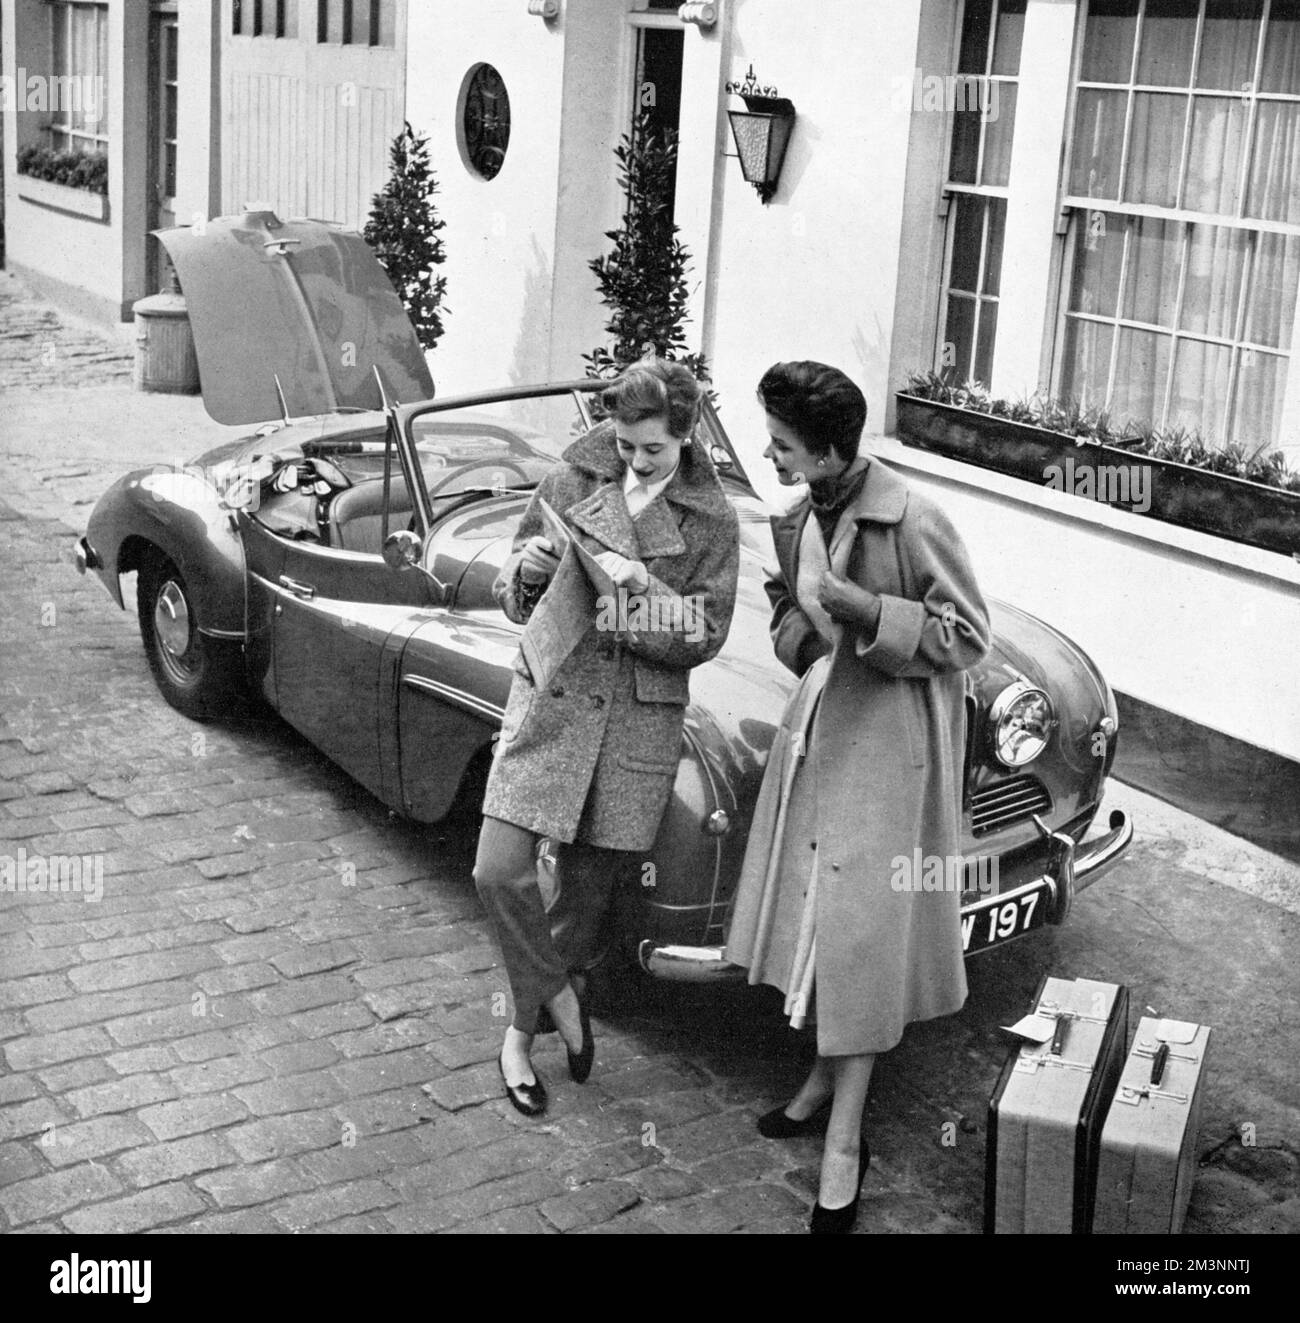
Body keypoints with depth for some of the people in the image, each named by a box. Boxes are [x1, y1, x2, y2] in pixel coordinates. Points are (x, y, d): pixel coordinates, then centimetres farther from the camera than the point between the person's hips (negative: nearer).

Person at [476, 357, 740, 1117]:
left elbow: (704, 637, -5)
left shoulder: (712, 521, -1)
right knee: (501, 872, -11)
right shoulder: (571, 484, 1)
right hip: (550, 698, 1)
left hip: (640, 721, 0)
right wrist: (525, 569, -16)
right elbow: (516, 602, 7)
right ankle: (560, 995, 15)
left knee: (588, 891, 8)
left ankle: (524, 1030, 29)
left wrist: (643, 589, -21)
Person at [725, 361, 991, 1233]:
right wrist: (801, 631, -10)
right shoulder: (798, 520, 1)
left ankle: (845, 1144, 7)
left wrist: (851, 603, -25)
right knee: (815, 917, 15)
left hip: (888, 746, -7)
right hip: (817, 732, 7)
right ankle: (828, 1080, 36)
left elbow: (967, 636, -15)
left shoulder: (913, 523, -20)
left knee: (860, 931, -3)